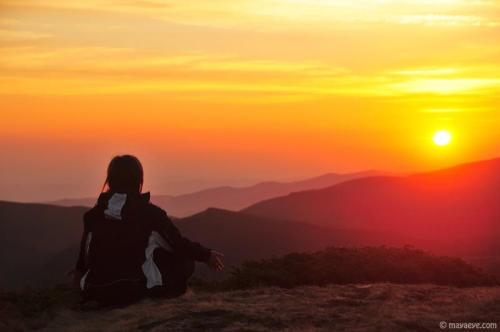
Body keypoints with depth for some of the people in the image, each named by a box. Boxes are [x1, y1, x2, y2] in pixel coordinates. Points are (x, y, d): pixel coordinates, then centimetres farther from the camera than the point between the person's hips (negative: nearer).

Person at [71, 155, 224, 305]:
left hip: (96, 292, 4)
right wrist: (207, 255, 21)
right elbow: (179, 243, 3)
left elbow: (85, 251, 19)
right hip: (136, 289, -4)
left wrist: (79, 271, 41)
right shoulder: (149, 212, -6)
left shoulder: (93, 215, 4)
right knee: (185, 261, 10)